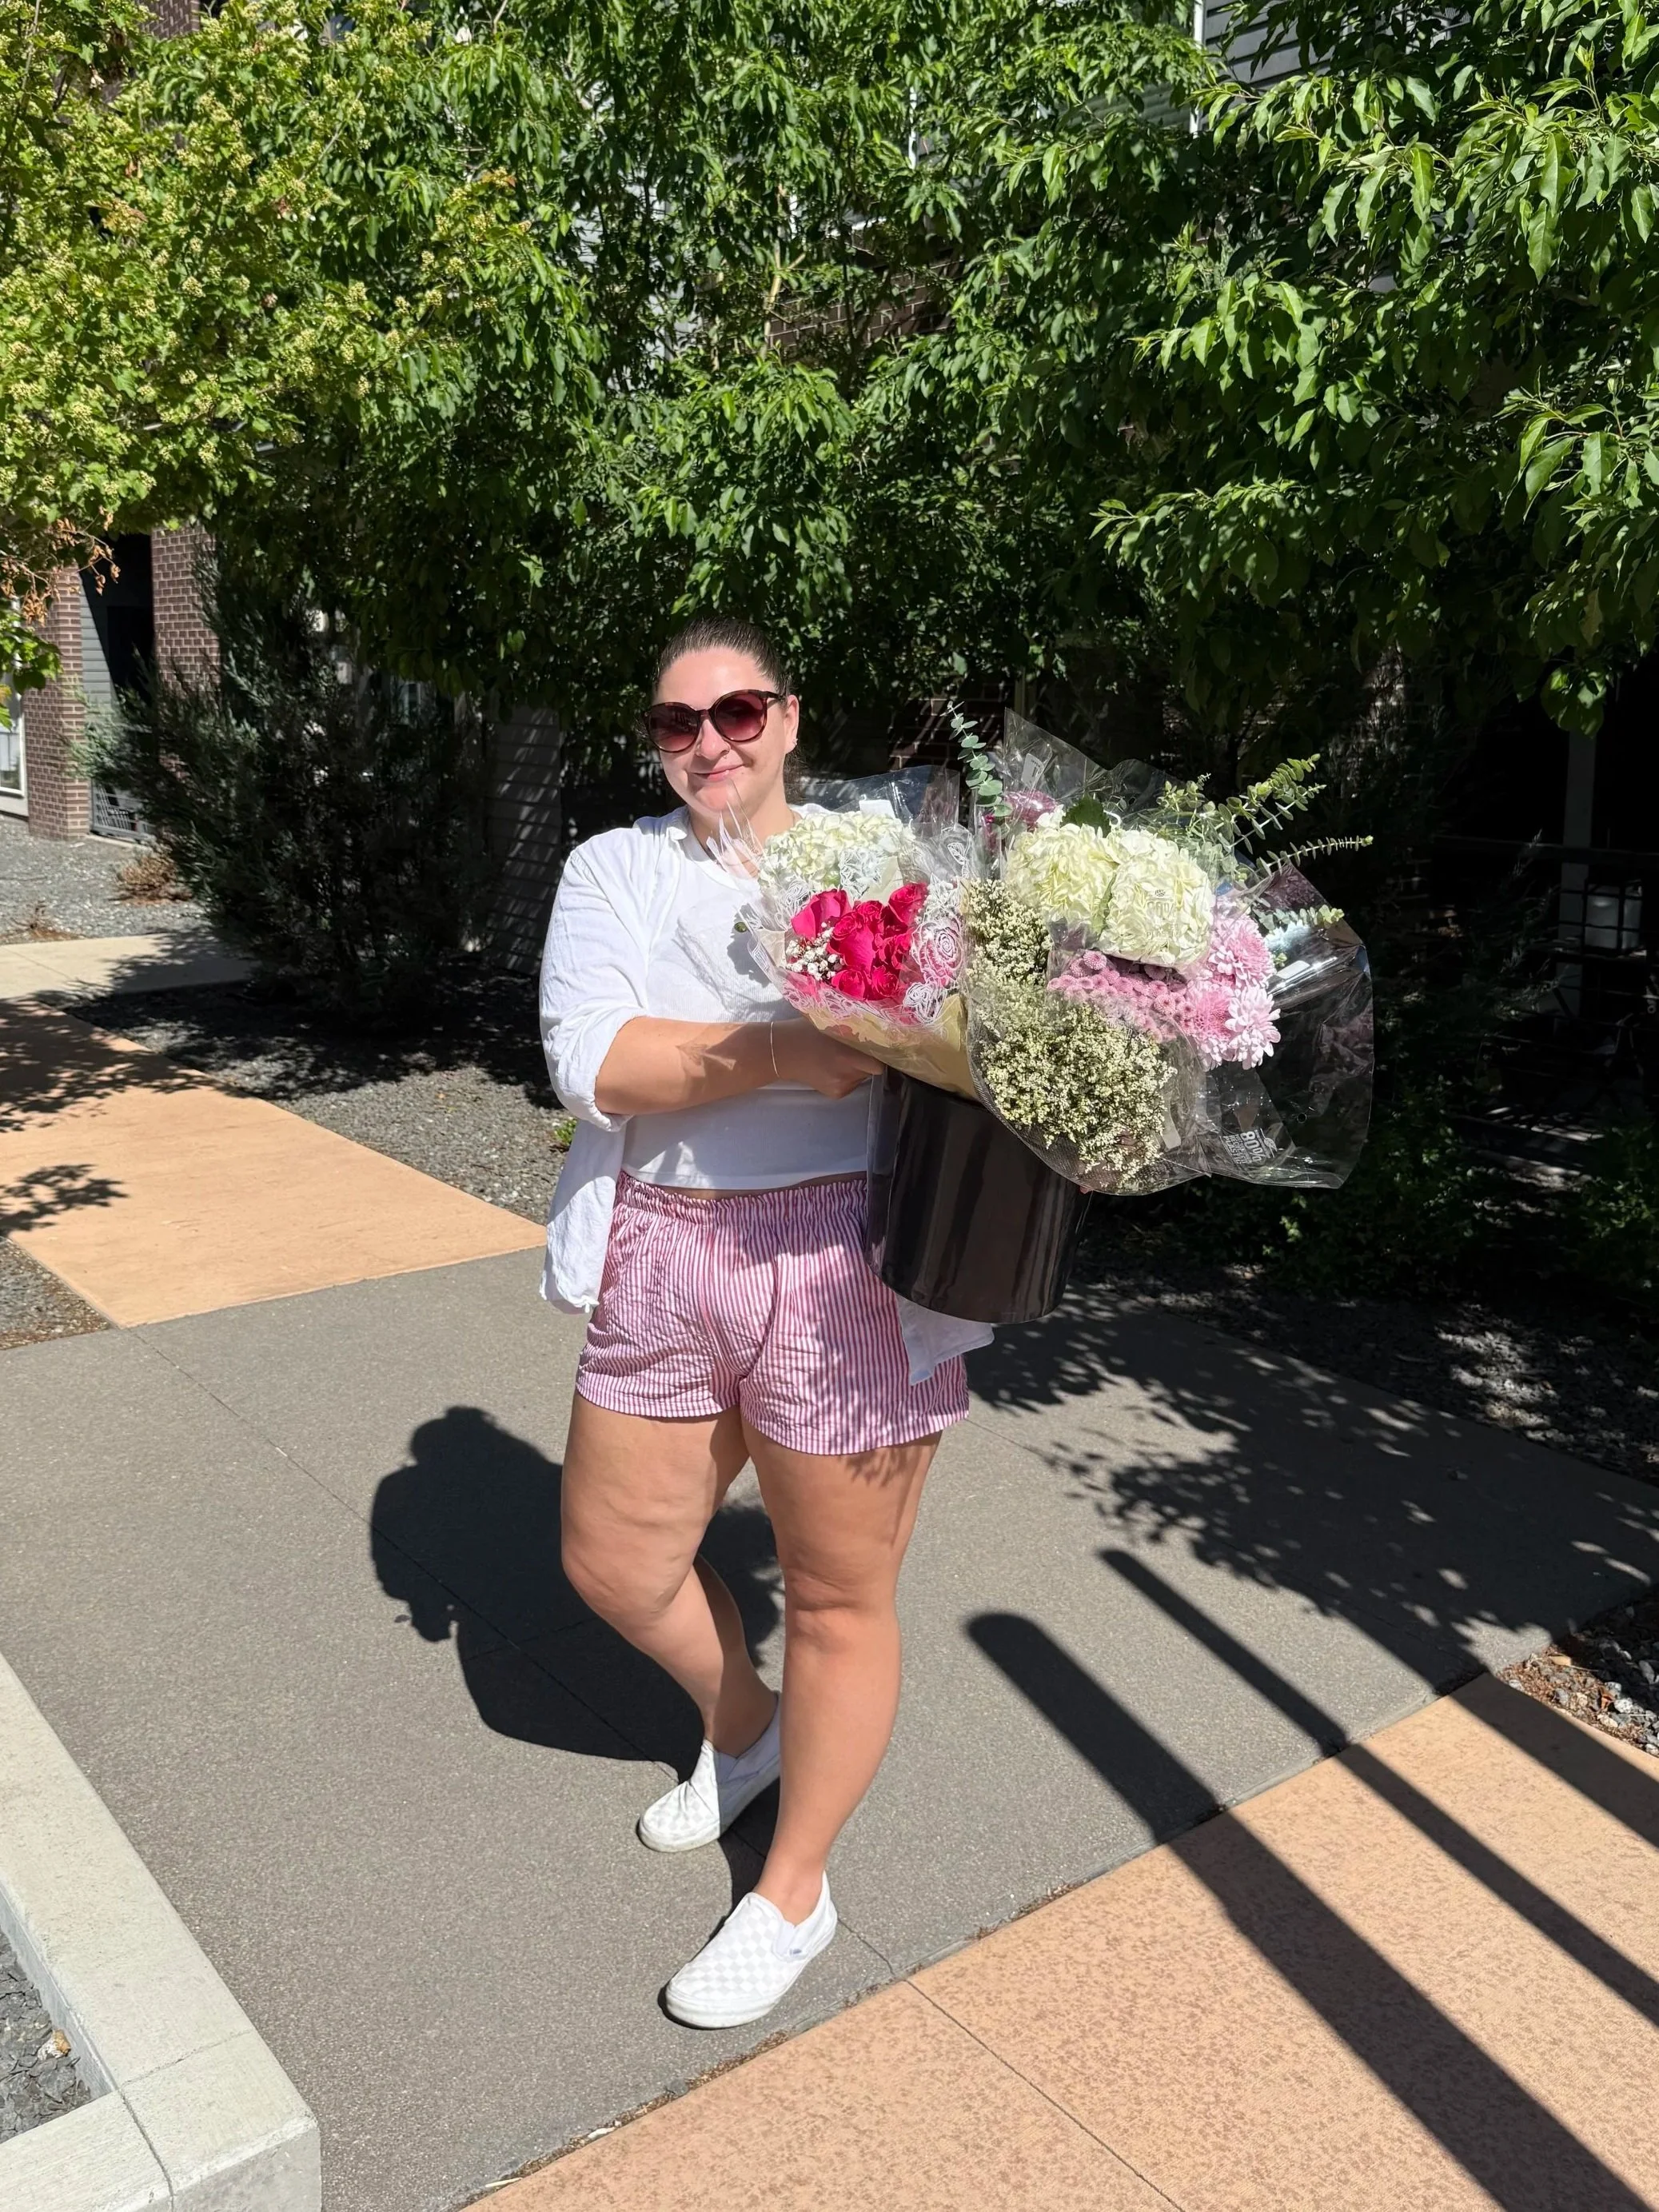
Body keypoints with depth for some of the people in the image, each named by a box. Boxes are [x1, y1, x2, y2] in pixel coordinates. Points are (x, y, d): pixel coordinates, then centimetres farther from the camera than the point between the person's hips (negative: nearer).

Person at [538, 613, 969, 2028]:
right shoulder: (617, 869, 8)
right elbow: (590, 1058, -9)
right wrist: (775, 1055, -22)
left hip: (844, 1262, -3)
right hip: (663, 1260, 3)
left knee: (839, 1595, 8)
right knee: (614, 1562, 17)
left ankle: (794, 1891, 34)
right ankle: (743, 1726, 49)